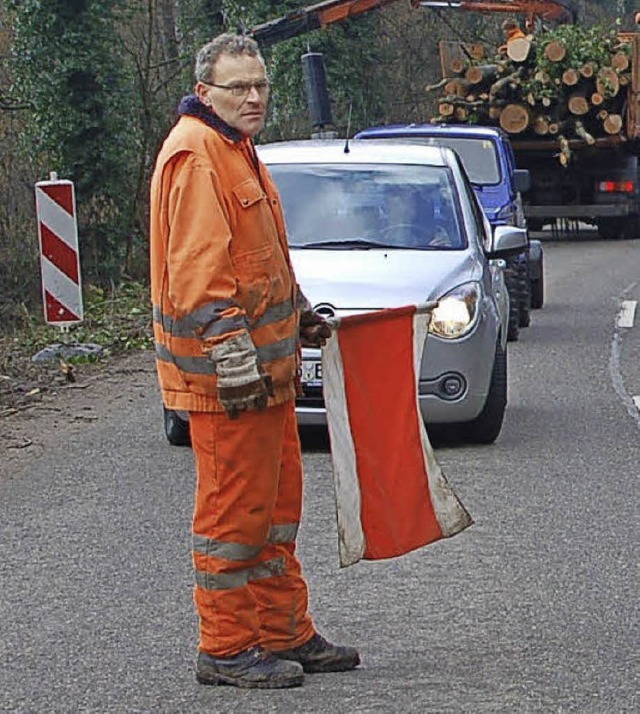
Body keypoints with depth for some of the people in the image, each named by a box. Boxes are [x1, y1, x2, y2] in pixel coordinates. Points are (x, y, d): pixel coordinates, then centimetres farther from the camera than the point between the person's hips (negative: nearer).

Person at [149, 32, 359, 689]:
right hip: (224, 371, -10)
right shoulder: (194, 155, -16)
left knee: (278, 501, 15)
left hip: (265, 365, 10)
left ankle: (285, 634, 24)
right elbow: (197, 271, -22)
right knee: (233, 509, -4)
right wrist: (234, 361, -24)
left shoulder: (236, 149, 18)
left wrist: (300, 315, 27)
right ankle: (226, 649, 5)